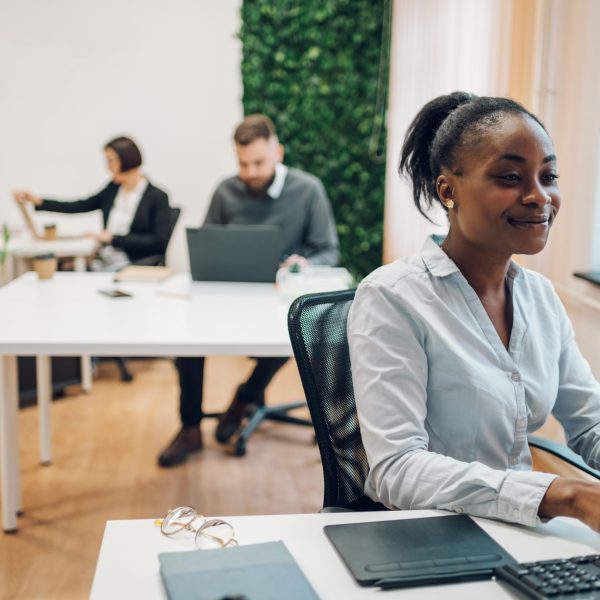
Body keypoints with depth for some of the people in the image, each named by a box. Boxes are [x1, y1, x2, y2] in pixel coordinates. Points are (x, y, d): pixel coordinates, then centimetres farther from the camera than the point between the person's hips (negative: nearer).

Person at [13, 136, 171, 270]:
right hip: (103, 266, 6)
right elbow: (78, 207, 16)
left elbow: (159, 243, -12)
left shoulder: (157, 197, -6)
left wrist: (114, 238, -12)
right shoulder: (113, 189, 11)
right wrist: (37, 201, 8)